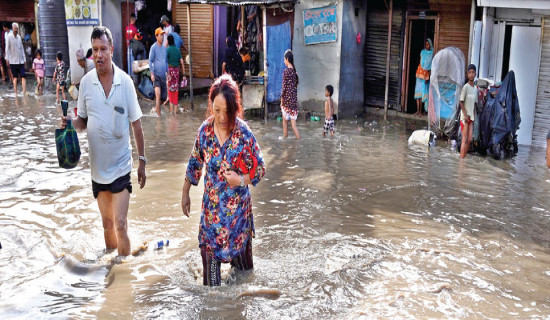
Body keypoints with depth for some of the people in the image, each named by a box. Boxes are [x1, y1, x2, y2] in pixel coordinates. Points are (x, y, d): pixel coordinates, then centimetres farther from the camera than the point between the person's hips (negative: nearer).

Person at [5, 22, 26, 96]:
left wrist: (24, 59, 11)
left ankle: (24, 92, -9)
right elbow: (7, 49, -1)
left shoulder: (19, 37, 11)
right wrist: (7, 59, -7)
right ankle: (16, 93, 9)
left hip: (21, 61, 3)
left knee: (23, 77, -6)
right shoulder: (9, 37, -2)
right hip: (13, 61, -3)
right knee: (15, 77, 3)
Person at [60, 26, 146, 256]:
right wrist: (70, 124, -17)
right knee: (107, 223, 17)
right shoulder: (85, 82, -4)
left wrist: (142, 160, -2)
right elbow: (83, 122, 6)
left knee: (120, 225, -5)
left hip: (121, 166, -3)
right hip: (97, 166, 3)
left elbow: (136, 124, -3)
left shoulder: (125, 82, -10)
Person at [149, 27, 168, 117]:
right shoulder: (153, 47, -5)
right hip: (156, 75, -6)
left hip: (163, 75, 6)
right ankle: (158, 115, -12)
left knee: (163, 96, 8)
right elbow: (150, 61, -6)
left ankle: (156, 108, 32)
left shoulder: (164, 48, 13)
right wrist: (152, 74, -12)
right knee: (158, 94, -15)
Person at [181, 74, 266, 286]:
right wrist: (185, 193, 14)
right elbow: (195, 163, 9)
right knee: (209, 251, 7)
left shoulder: (244, 135, -16)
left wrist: (241, 180, -25)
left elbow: (260, 168, -7)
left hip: (237, 207, -2)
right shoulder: (205, 130, -6)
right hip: (211, 206, 2)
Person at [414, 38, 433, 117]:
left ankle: (420, 111, -1)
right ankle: (418, 110, 3)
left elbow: (431, 66, -1)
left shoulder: (432, 53, 0)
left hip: (427, 73, -3)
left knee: (423, 92, -4)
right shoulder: (422, 52, 8)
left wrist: (428, 76, -7)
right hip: (420, 72, 3)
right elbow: (421, 63, 9)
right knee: (418, 91, 0)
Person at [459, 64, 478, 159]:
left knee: (469, 140, 3)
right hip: (465, 117, -7)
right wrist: (465, 114, -16)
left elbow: (475, 103, 18)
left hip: (471, 117, 7)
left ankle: (464, 158, 9)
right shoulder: (465, 87, -8)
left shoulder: (475, 88, 13)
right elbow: (461, 102, -9)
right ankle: (461, 159, -9)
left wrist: (474, 116, 12)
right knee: (464, 140, -10)